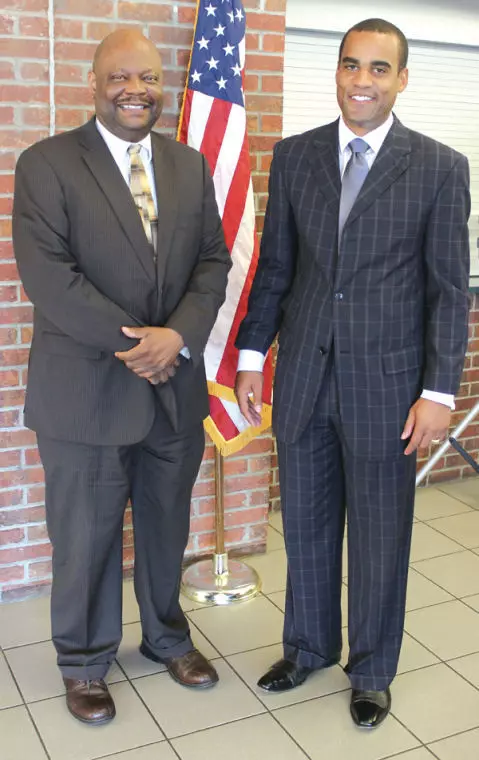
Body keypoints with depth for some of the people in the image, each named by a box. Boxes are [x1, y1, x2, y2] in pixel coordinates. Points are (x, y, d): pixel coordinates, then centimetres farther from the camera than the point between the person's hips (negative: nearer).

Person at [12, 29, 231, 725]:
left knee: (167, 527, 18)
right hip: (87, 392, -4)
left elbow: (213, 260, 5)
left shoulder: (190, 166, 9)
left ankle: (168, 636, 42)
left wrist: (177, 336, -12)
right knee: (86, 537, 10)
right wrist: (133, 344, -17)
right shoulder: (46, 164, -6)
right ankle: (85, 662, 32)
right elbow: (48, 275, -15)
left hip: (175, 385, 4)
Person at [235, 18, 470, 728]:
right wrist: (251, 356, 5)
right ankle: (309, 647, 40)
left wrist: (438, 391, -9)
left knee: (379, 536, 11)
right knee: (306, 524, 16)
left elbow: (449, 288, -5)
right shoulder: (293, 156, 5)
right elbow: (275, 268, 9)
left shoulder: (440, 167, -4)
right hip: (303, 377, 3)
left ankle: (372, 670, 33)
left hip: (385, 382, -3)